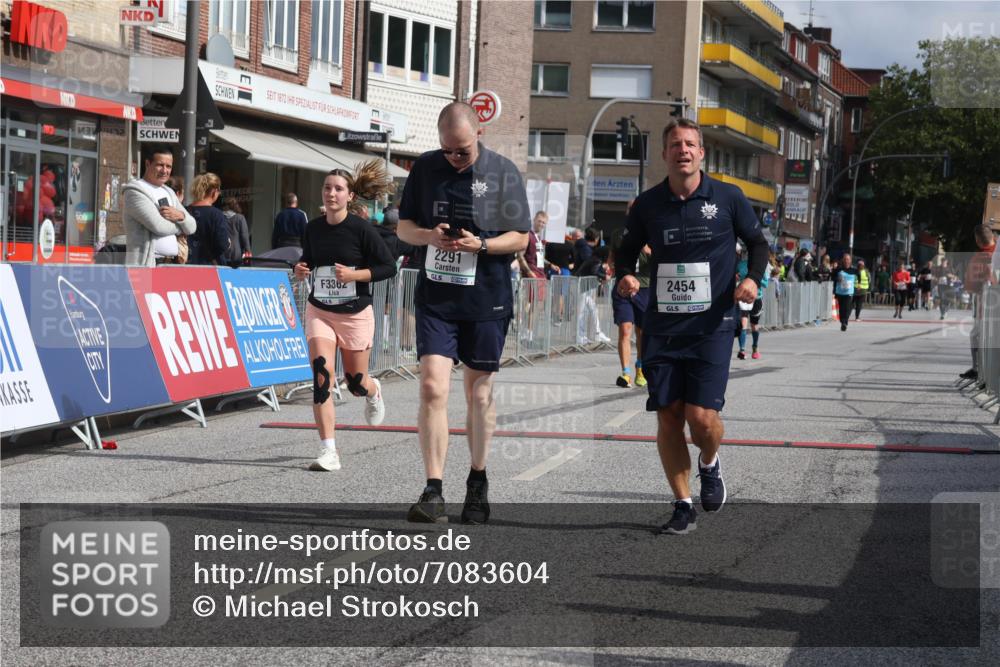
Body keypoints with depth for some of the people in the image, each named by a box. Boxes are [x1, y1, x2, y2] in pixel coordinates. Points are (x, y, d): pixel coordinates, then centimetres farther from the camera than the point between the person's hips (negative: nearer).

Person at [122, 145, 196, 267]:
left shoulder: (169, 193, 20)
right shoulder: (134, 192, -6)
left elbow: (191, 227, 16)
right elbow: (158, 225, -17)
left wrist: (180, 216, -7)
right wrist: (179, 225, 3)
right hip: (146, 263, -8)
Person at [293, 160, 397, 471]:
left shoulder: (361, 229, -11)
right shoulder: (313, 227, 1)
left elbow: (389, 267, -8)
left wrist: (354, 274, -20)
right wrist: (301, 270, -3)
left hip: (355, 314, -2)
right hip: (319, 311, 2)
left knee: (356, 383, 9)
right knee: (321, 375, -16)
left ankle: (374, 392, 50)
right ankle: (329, 451, -15)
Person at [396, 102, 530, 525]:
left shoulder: (503, 173, -3)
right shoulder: (425, 168, 4)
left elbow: (520, 239, 0)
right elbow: (404, 227, 11)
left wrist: (481, 244, -18)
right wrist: (429, 235, -11)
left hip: (486, 300, -1)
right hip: (435, 298, 1)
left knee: (478, 392, 9)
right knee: (432, 386, -11)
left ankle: (477, 483, 26)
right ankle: (433, 491, -9)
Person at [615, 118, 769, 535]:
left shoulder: (728, 198, -2)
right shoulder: (648, 204, 3)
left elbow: (757, 242, 11)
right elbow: (627, 249, 16)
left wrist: (753, 278, -8)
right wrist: (625, 276, -5)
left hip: (711, 326, -2)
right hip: (662, 325, 2)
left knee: (702, 417, -12)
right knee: (668, 417, 0)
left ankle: (710, 465, 24)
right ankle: (683, 505, 13)